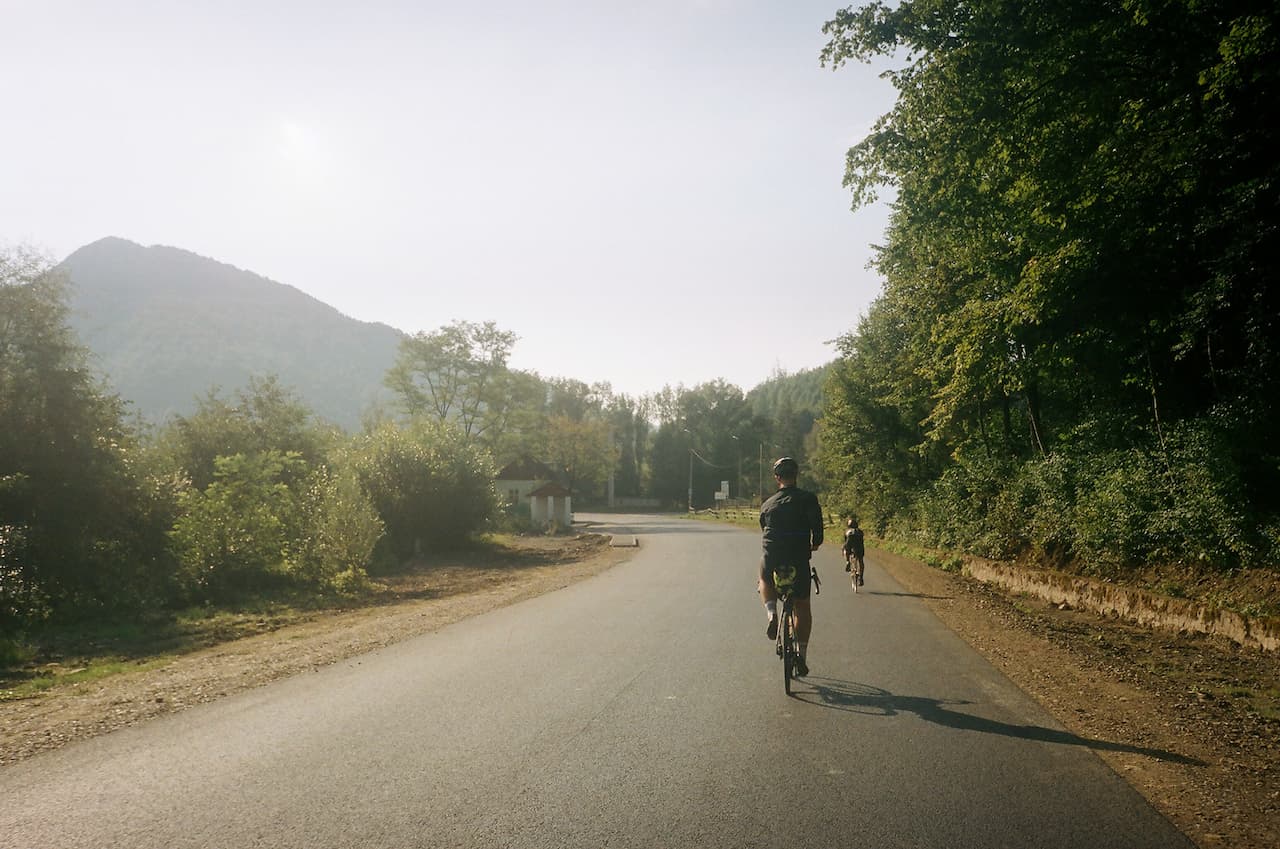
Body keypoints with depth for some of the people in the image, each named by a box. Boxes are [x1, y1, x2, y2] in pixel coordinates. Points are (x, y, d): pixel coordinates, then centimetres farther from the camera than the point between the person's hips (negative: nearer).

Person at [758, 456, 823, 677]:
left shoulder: (767, 504, 9)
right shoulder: (808, 498, -2)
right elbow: (817, 526, -9)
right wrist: (814, 544, 10)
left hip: (772, 559, 2)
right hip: (799, 559, -1)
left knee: (765, 580, 35)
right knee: (802, 606, 16)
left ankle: (771, 614, 8)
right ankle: (802, 655, 13)